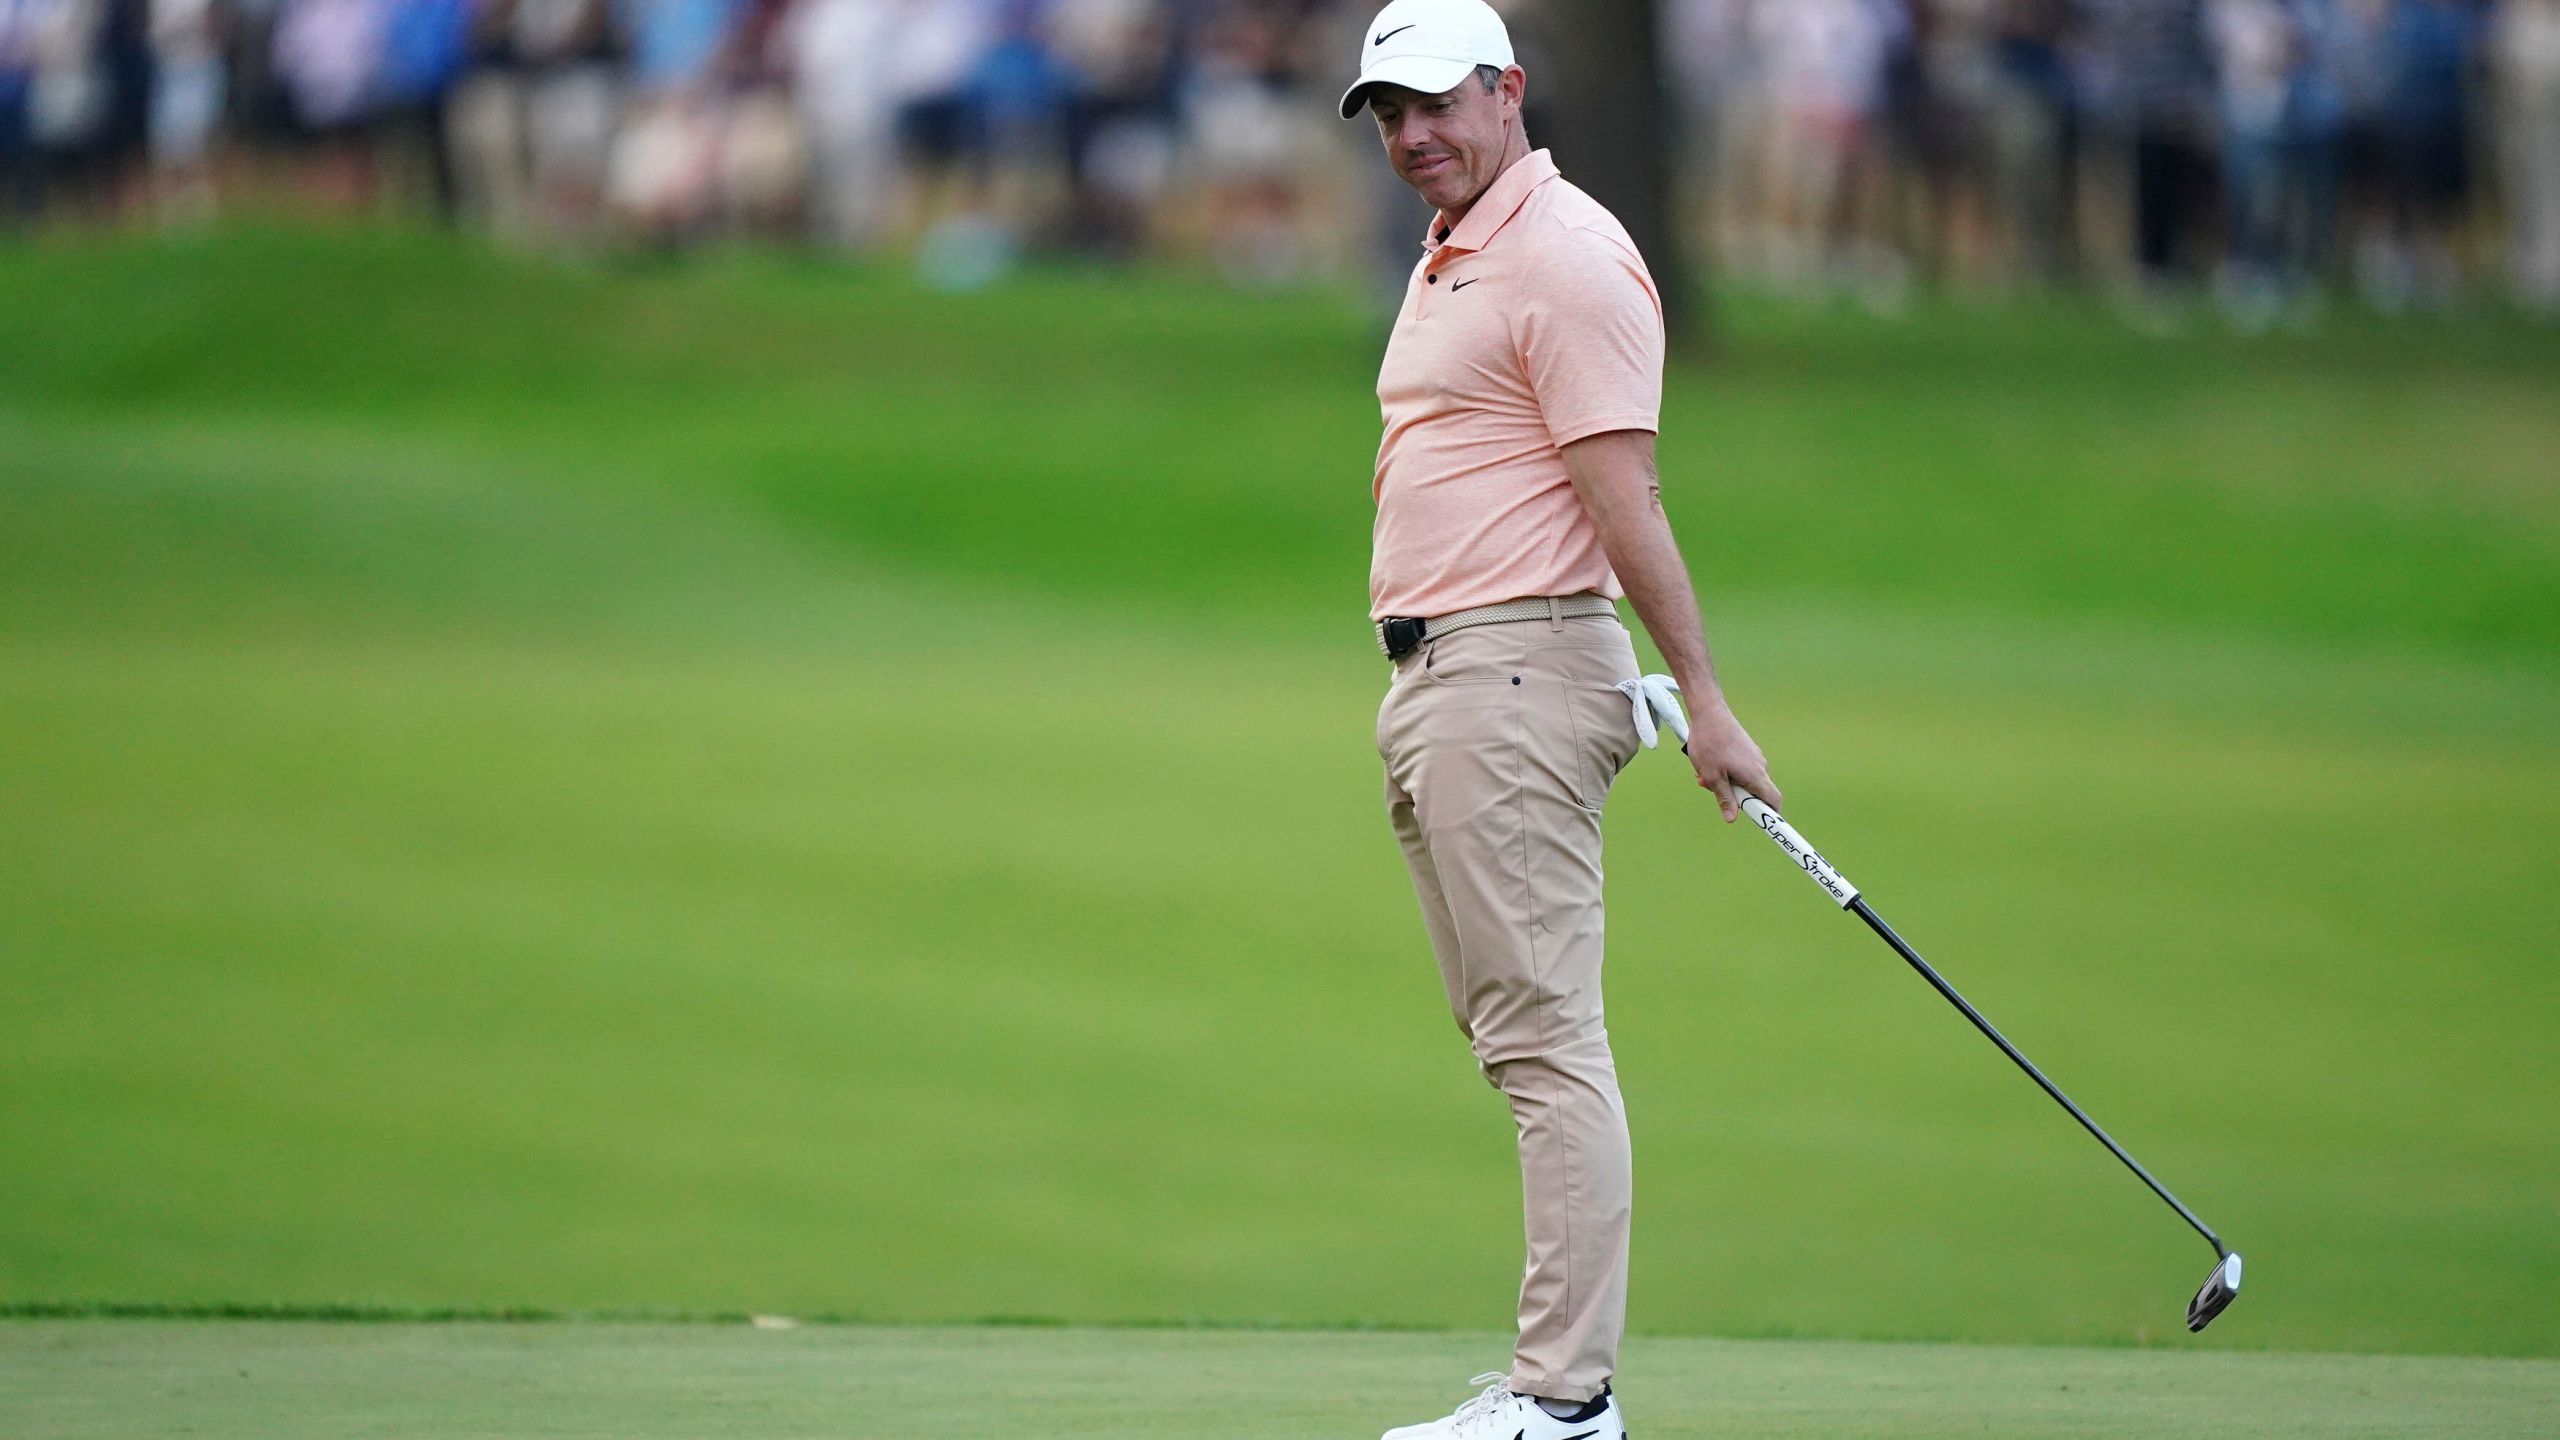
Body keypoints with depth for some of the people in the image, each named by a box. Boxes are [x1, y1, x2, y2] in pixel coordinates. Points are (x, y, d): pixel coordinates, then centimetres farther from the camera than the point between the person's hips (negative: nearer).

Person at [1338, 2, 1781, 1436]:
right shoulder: (1445, 261, 20)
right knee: (1521, 1041, 9)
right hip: (1431, 677, 11)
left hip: (1515, 673, -11)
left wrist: (1704, 697, -19)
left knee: (1544, 1039, -12)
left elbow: (1625, 497, -17)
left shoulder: (1567, 257, -12)